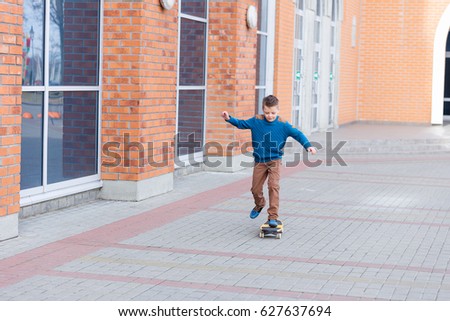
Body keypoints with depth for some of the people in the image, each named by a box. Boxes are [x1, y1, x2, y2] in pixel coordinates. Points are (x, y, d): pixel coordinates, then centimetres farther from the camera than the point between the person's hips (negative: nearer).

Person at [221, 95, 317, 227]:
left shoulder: (283, 125, -10)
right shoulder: (256, 121, -5)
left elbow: (297, 134, -8)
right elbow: (241, 124, -1)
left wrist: (308, 146, -20)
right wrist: (229, 118, -17)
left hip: (274, 161, -2)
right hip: (259, 161, 2)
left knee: (273, 186, -18)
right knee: (255, 188, 9)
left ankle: (273, 216, -14)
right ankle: (259, 205, 42)